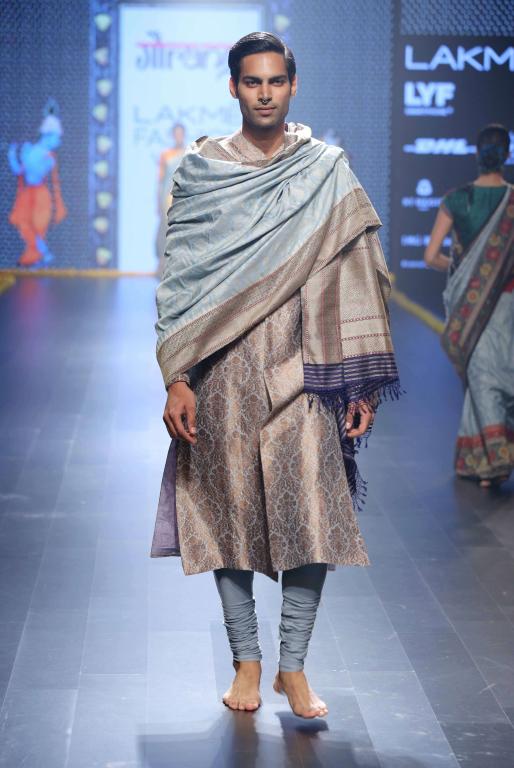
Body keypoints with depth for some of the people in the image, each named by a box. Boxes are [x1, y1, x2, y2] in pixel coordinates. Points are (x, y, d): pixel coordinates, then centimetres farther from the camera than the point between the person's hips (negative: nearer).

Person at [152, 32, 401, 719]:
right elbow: (178, 278, 2)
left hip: (301, 372, 0)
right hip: (223, 373, 0)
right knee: (228, 509, 5)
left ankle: (294, 666, 9)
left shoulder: (326, 171, 5)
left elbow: (351, 278, 4)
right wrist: (176, 379, -5)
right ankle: (246, 660, 19)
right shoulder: (201, 169, 4)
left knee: (311, 513, -5)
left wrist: (363, 382, 0)